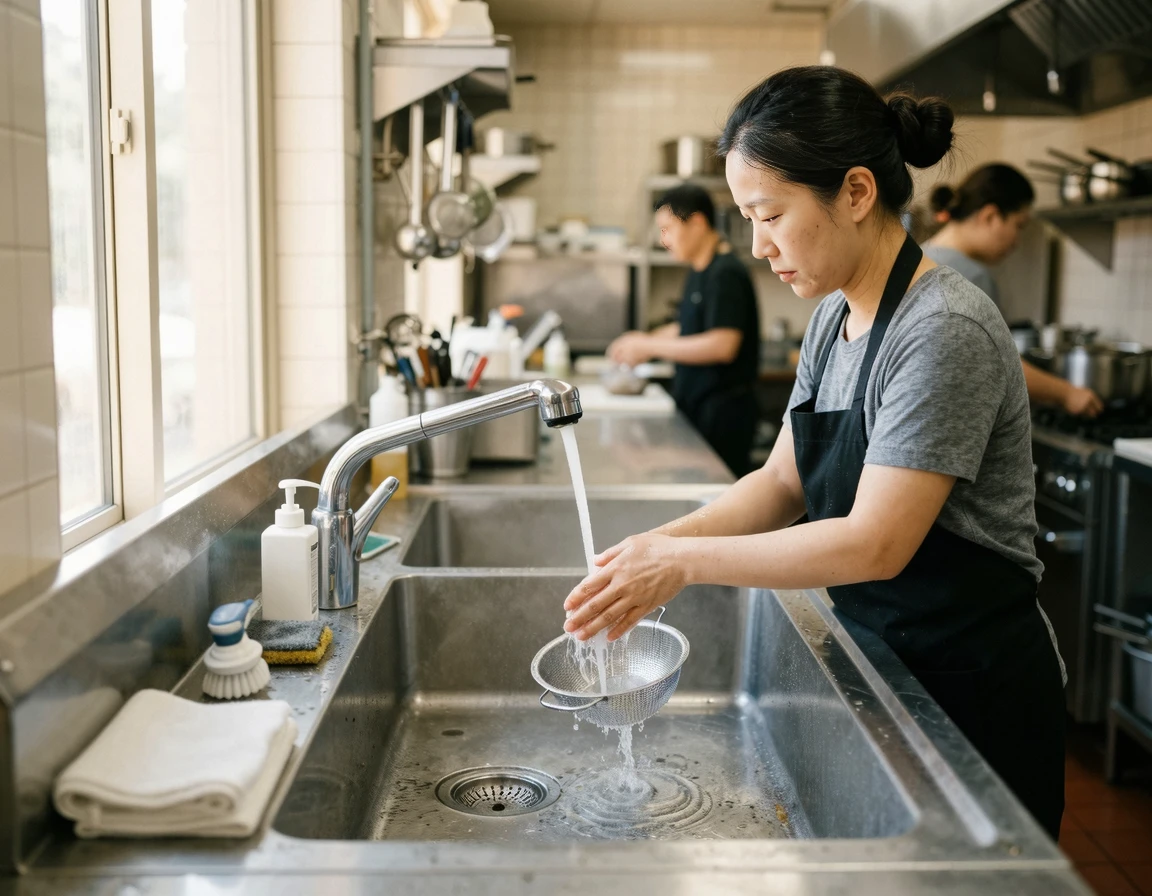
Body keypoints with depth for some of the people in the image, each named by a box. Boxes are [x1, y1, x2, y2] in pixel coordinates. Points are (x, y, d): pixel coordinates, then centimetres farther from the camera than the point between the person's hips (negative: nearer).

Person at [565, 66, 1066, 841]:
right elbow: (784, 483, 7)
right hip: (887, 663, 8)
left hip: (978, 695, -8)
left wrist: (688, 560, -22)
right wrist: (663, 543, -8)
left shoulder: (945, 332, -24)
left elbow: (873, 544, -26)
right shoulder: (835, 318, 3)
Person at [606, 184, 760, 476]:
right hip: (696, 406, 9)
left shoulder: (726, 274, -17)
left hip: (722, 411, -9)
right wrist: (646, 341, 8)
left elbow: (723, 345, -24)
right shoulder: (699, 272, 14)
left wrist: (651, 346, -18)